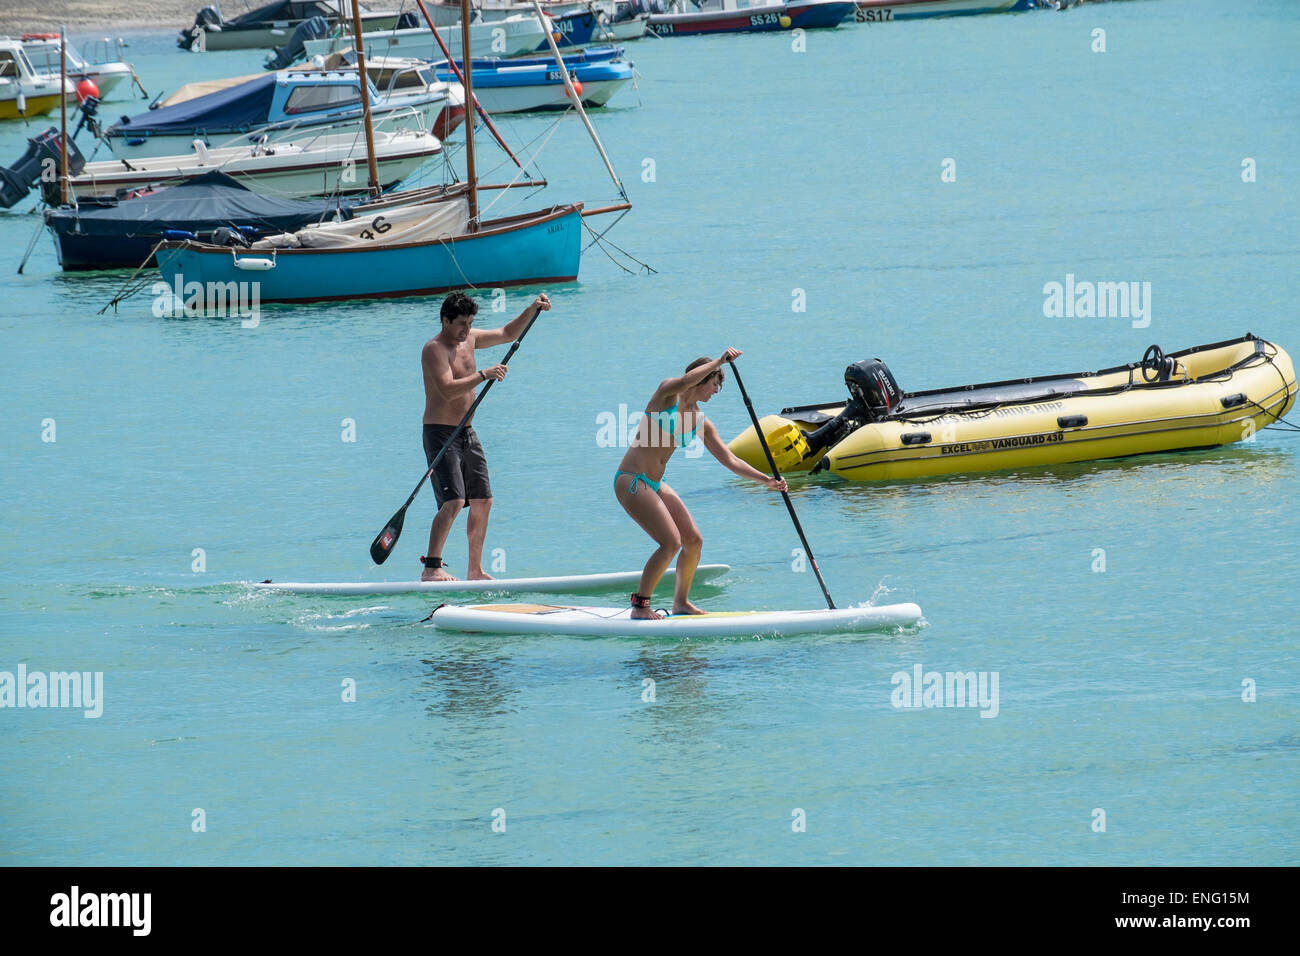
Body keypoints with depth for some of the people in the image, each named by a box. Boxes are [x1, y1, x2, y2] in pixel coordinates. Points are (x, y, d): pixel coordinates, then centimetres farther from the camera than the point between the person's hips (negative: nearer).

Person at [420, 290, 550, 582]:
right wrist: (483, 375, -31)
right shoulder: (434, 349, -14)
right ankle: (432, 567, -19)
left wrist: (532, 310, 10)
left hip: (467, 434, 9)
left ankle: (476, 571, 17)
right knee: (453, 501, -20)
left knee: (483, 502, 9)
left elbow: (508, 334, 22)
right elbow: (448, 390, -27)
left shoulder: (469, 339, 11)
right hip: (441, 433, -9)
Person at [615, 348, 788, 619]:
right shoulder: (668, 393, -7)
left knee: (694, 540, 6)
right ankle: (640, 606, -11)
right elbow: (686, 381, -32)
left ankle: (681, 602, 23)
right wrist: (720, 361, -28)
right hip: (631, 481, -8)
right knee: (671, 542, -18)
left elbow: (730, 460, 11)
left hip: (655, 484, 8)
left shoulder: (700, 423, 12)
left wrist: (766, 480, 1)